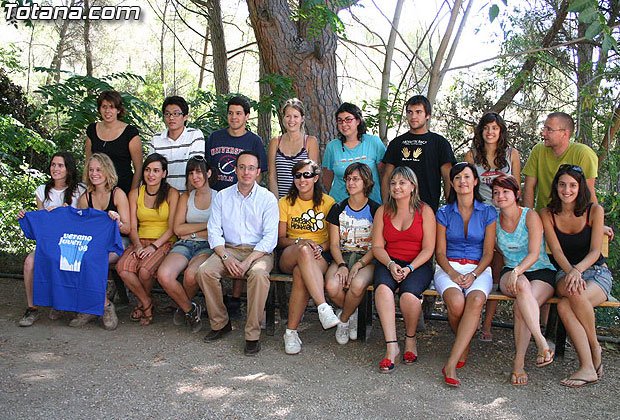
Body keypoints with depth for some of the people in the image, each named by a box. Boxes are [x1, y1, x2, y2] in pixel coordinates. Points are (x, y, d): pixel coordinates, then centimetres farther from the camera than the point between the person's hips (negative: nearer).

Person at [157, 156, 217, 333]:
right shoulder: (186, 197, 17)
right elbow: (178, 229, 6)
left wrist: (191, 233, -2)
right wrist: (206, 225, -4)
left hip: (207, 246, -3)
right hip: (185, 245, 4)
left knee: (191, 275, -34)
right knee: (164, 275, -27)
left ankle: (184, 306, 2)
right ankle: (191, 309, -1)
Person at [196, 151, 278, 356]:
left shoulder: (267, 198, 0)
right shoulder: (222, 196, 9)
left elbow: (270, 237, -7)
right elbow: (214, 231, 4)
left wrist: (248, 262, -19)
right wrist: (226, 258, -14)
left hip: (259, 251, -3)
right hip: (229, 249, 3)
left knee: (259, 274, -35)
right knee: (204, 271, -24)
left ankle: (253, 334, -22)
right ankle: (220, 323, -4)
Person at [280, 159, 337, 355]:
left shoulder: (328, 202, 8)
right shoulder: (285, 202, 11)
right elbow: (280, 239, 7)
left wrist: (321, 247, -14)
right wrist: (300, 241, -13)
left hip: (319, 257, -1)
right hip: (289, 257, 1)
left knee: (301, 274, -37)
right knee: (304, 251, -38)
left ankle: (291, 332, -30)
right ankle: (324, 308, -45)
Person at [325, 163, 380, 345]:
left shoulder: (375, 210, 1)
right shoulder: (338, 209, 8)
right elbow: (334, 244, 4)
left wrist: (358, 265, -17)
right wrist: (342, 265, -14)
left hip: (367, 260, -2)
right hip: (342, 257, 2)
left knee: (357, 285, -35)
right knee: (332, 286, -30)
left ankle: (343, 319, -4)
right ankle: (351, 313, 3)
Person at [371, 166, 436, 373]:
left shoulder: (425, 211, 2)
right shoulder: (383, 211, 11)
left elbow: (428, 249, -2)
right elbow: (377, 246, 7)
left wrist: (409, 268, -16)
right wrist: (391, 264, -12)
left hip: (418, 264, -2)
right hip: (388, 263, 2)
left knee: (409, 295, -31)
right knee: (383, 288, -32)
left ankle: (410, 338, -1)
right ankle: (391, 346, -30)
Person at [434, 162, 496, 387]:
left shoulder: (488, 213, 7)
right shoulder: (444, 213, 9)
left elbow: (488, 253, 4)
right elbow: (440, 252, 5)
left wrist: (473, 274, -14)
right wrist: (453, 274, -14)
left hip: (479, 269, 0)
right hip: (448, 268, 0)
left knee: (476, 300, -35)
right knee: (456, 302, -33)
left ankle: (451, 363, -34)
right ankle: (464, 344, -1)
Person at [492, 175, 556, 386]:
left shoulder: (531, 216, -6)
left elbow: (534, 254, -16)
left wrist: (518, 270, -32)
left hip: (541, 272, -2)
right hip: (511, 273, 2)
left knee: (521, 307, -33)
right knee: (522, 285, -37)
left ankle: (519, 362, -23)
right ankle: (542, 343, -40)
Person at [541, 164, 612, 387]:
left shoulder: (594, 211, -3)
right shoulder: (548, 214, 1)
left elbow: (595, 252, -9)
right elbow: (556, 251, -8)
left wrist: (578, 269, -29)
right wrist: (570, 271, -28)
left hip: (596, 272, -2)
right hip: (565, 273, 2)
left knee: (565, 305, -35)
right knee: (571, 295, -35)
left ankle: (594, 347, -6)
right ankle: (589, 367, -28)